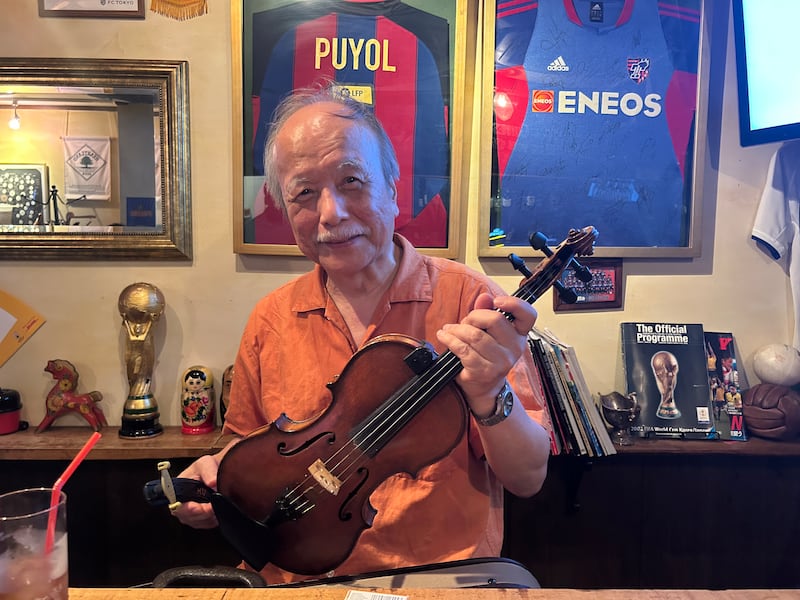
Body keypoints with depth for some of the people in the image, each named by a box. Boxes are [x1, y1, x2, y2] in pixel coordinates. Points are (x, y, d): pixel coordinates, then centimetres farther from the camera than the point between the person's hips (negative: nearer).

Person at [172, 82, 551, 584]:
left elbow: (529, 479, -8)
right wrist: (218, 471, -5)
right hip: (295, 580, 1)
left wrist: (489, 397, -25)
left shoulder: (468, 300, -9)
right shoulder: (271, 320, 0)